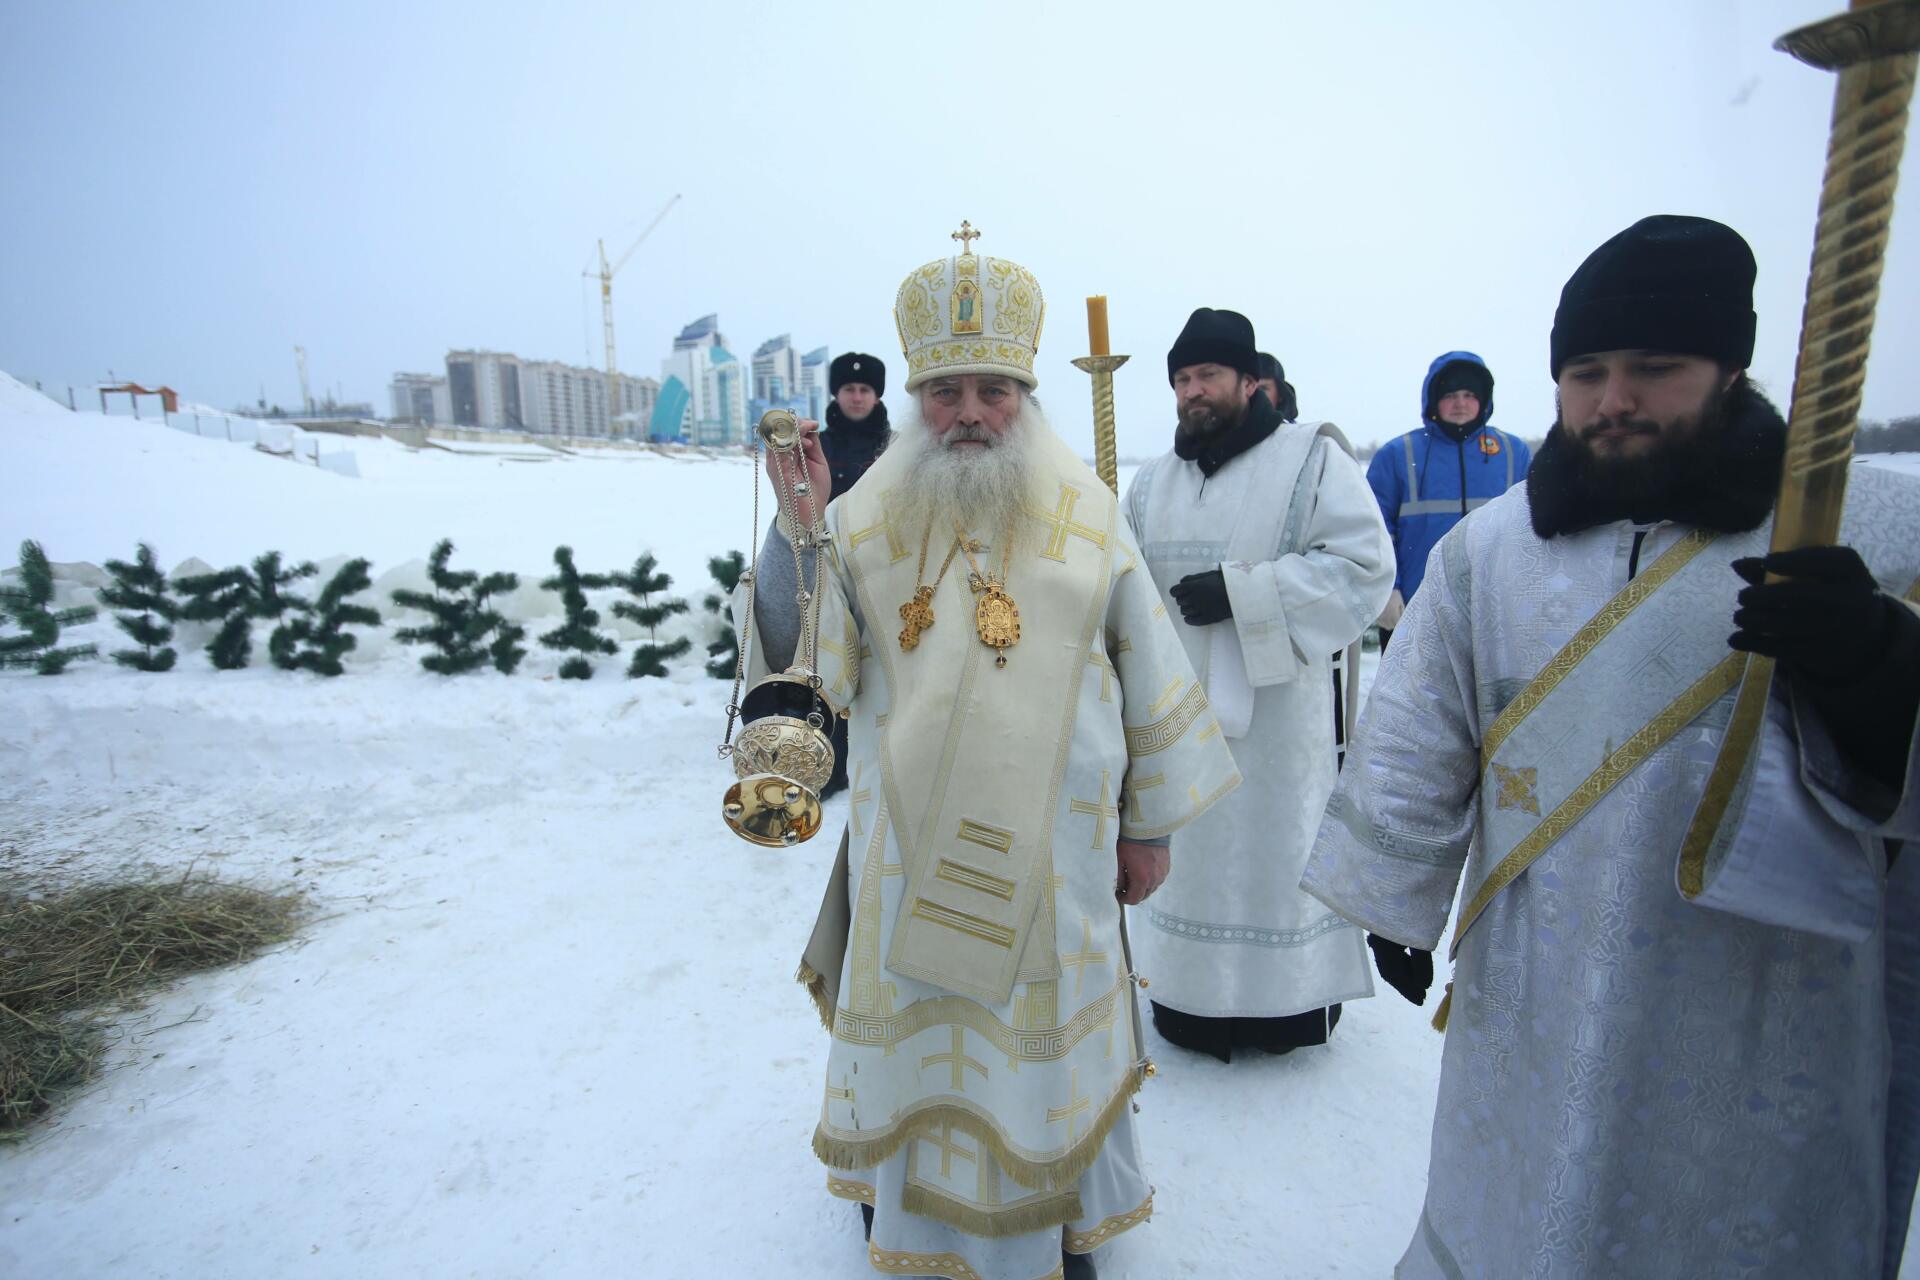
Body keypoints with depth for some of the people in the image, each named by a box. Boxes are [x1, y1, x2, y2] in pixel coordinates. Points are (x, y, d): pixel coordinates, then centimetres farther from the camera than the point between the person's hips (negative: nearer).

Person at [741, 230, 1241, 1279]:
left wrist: (1149, 823, 4)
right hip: (911, 850, 1)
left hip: (1052, 849, 0)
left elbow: (1150, 673, 2)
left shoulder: (1086, 515, -2)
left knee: (1051, 1034, 15)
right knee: (916, 1033, 18)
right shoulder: (868, 521, -2)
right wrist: (800, 532, -20)